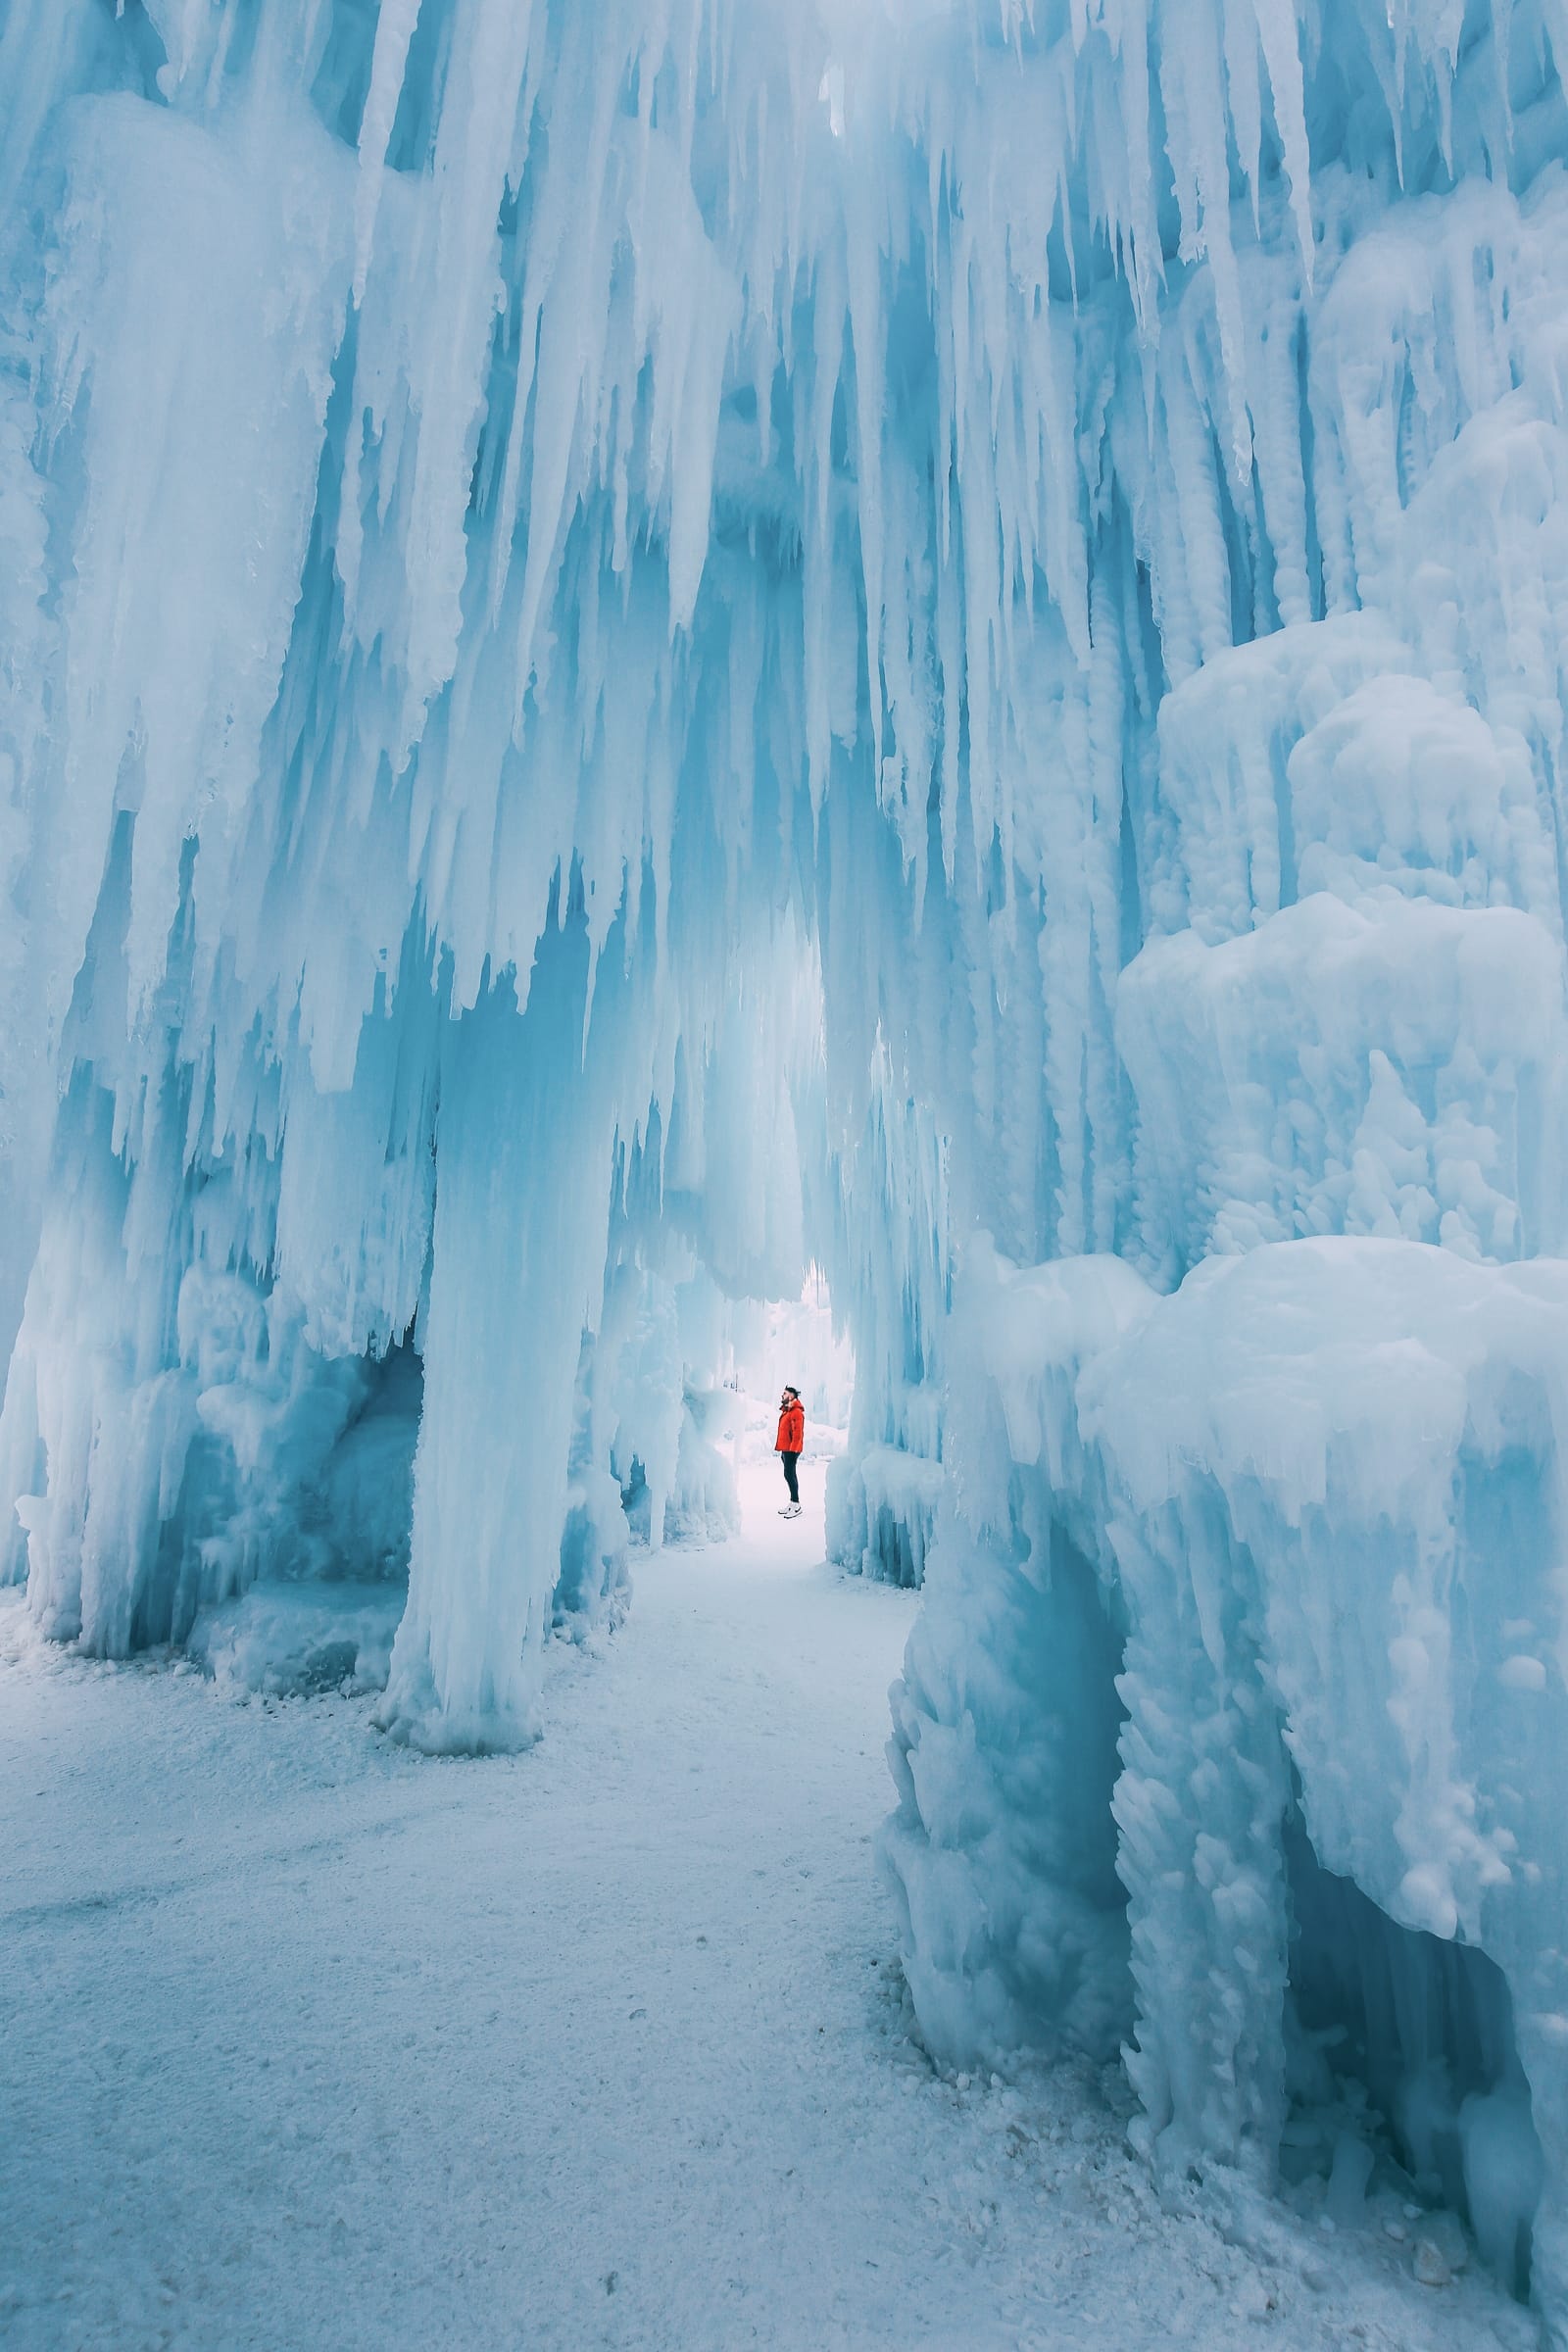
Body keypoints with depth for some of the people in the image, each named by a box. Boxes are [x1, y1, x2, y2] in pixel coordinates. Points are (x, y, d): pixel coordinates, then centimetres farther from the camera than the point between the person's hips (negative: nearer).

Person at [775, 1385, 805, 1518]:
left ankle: (796, 1505, -6)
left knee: (789, 1474, -10)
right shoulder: (786, 1411, 16)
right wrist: (780, 1446, 19)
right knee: (789, 1474, 14)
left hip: (791, 1449, -10)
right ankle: (792, 1502, 23)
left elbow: (798, 1432, -21)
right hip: (785, 1448, 10)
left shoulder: (796, 1412, -15)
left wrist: (793, 1448, -23)